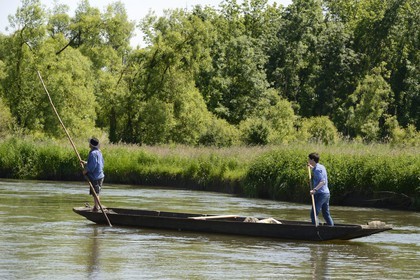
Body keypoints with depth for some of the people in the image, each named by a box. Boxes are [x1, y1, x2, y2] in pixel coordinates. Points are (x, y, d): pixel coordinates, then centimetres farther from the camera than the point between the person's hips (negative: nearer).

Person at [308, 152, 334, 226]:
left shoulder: (317, 169, -15)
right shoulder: (322, 167, 13)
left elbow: (323, 182, -26)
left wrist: (315, 189, -36)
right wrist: (311, 167, 33)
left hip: (320, 194, -10)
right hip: (326, 193, 10)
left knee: (313, 214, -7)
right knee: (326, 214, 15)